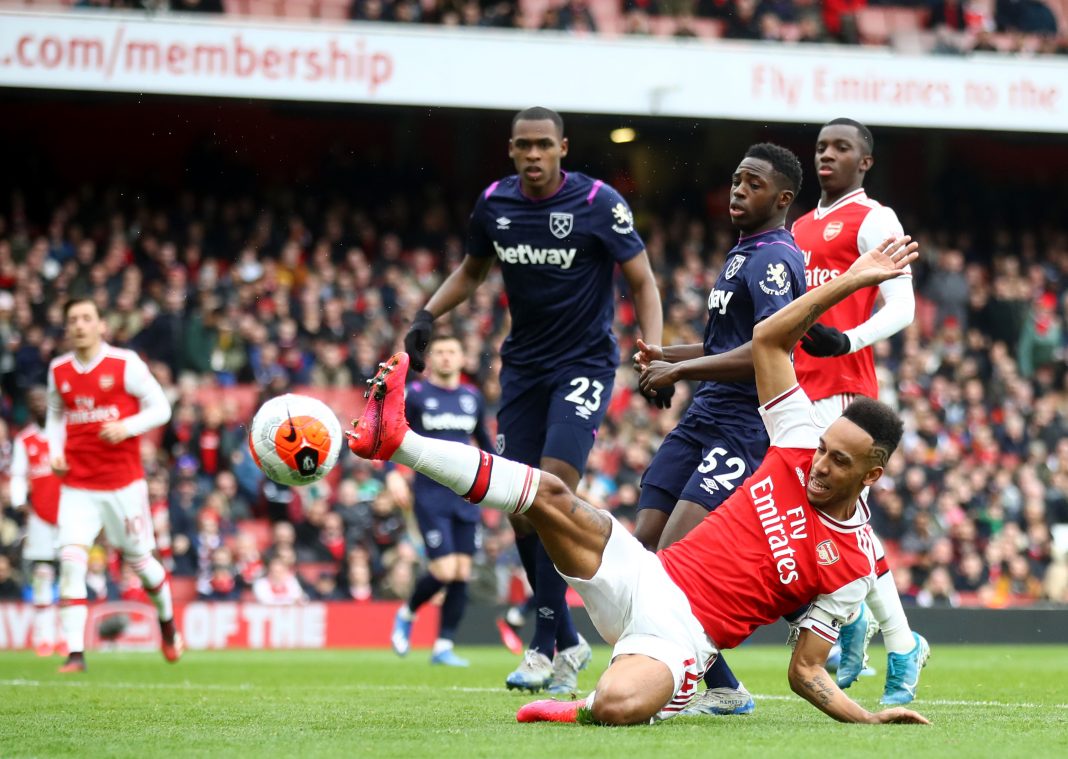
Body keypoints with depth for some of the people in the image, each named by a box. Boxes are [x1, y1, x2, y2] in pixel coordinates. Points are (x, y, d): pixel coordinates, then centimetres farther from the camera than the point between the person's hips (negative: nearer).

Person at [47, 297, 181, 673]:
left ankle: (168, 621, 40)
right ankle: (75, 653, -14)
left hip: (124, 482, -2)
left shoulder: (125, 364, -6)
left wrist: (126, 427, -18)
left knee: (139, 560, 9)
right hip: (77, 485, 2)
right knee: (71, 560, -14)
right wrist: (56, 451, 4)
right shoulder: (58, 370, 6)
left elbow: (160, 408, -2)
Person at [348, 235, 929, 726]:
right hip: (647, 578, 5)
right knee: (551, 496, -21)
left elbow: (805, 672, 3)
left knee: (618, 707, -39)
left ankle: (582, 709, -5)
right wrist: (850, 281, 5)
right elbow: (766, 340, 10)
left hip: (682, 634, -5)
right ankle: (396, 439, -17)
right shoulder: (800, 449, 8)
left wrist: (869, 718, -14)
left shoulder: (853, 567, -2)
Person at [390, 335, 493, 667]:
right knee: (444, 571, -14)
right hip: (431, 497, -4)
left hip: (466, 497, 4)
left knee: (462, 575, -1)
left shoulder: (472, 397, 11)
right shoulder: (415, 394, -1)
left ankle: (443, 646, 8)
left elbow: (484, 441, 24)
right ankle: (406, 615, 14)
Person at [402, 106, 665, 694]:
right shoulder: (494, 203, 2)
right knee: (521, 509, 1)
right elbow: (472, 270, 21)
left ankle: (544, 646, -15)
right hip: (524, 366, 5)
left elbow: (642, 282, -6)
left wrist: (654, 354, -19)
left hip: (585, 364, -5)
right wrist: (428, 316, 6)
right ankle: (568, 644, 14)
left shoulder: (598, 204, -12)